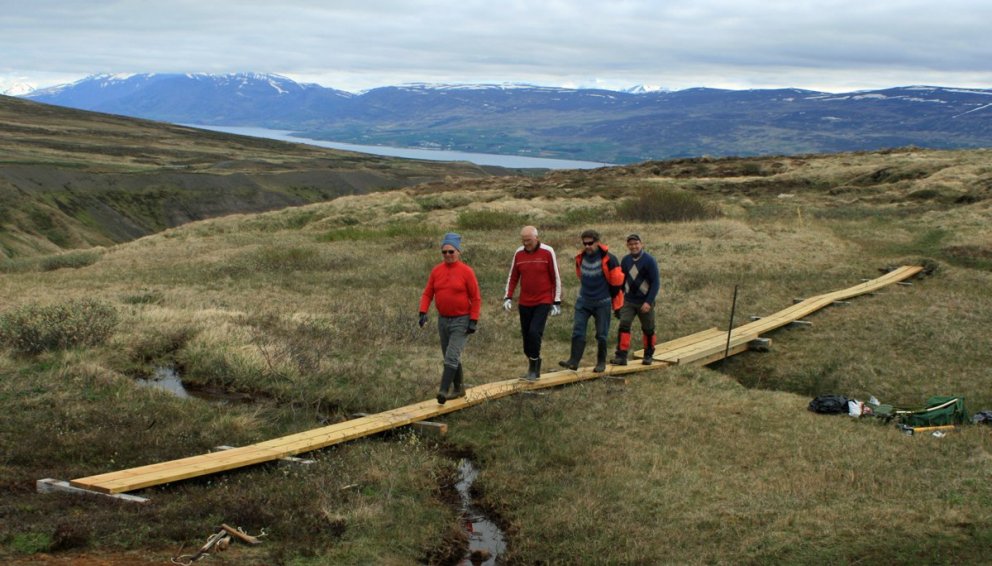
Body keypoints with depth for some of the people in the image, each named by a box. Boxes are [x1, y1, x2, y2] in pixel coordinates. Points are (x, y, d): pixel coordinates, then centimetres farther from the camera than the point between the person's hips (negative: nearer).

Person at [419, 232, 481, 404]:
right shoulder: (436, 271, 4)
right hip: (443, 320, 6)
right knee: (450, 357, 14)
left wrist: (473, 321, -12)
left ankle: (443, 390, -20)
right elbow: (427, 294, 6)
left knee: (452, 356, -15)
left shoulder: (466, 272, -9)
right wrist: (423, 312, -9)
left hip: (461, 321, -6)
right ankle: (459, 388, 27)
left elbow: (476, 298, -8)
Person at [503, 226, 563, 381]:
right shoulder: (519, 253, 3)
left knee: (534, 332, -18)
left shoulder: (547, 252, -7)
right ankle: (534, 369, 21)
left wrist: (557, 302, -5)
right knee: (526, 335, 6)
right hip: (524, 303, 4)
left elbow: (556, 278, -3)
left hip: (543, 302, -4)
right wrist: (508, 297, 1)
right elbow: (512, 277, 12)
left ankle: (533, 368, -5)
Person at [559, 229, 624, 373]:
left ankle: (601, 363, 16)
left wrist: (612, 296, 5)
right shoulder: (580, 258, 2)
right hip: (583, 301, 4)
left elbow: (616, 280, -3)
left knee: (601, 334, 4)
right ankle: (574, 361, -8)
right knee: (577, 331, -6)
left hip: (602, 303, -4)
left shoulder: (608, 259, -12)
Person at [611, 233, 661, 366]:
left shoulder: (649, 260, -12)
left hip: (645, 302, -3)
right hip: (628, 301, 3)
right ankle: (621, 356, -14)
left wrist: (649, 302, -19)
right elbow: (621, 280, 12)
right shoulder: (625, 260, 1)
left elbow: (656, 282, -13)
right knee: (624, 325, -13)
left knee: (648, 329, 11)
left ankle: (648, 355, 29)